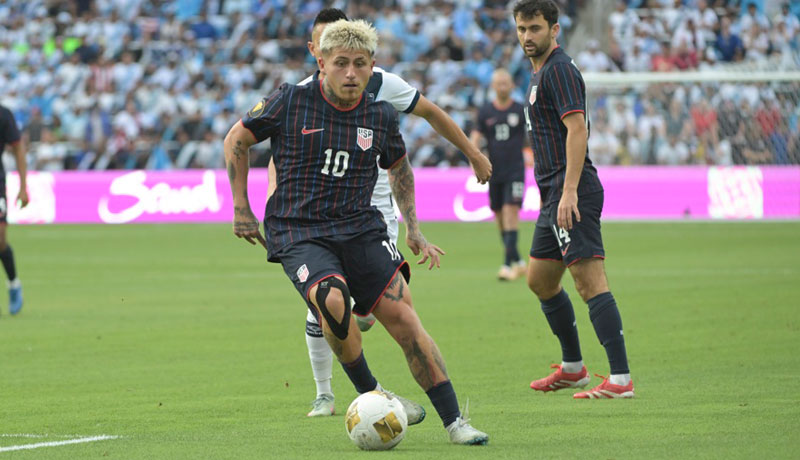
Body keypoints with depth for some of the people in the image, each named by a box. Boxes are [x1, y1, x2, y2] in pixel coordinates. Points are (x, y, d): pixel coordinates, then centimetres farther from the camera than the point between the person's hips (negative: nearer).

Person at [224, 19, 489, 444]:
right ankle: (370, 393, -9)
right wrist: (241, 209, 6)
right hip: (297, 232, -3)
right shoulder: (291, 102, -5)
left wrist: (412, 227, 16)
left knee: (403, 316, -12)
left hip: (360, 228, 3)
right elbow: (236, 140, 8)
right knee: (332, 301, -32)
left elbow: (398, 166, 24)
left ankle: (454, 422, -8)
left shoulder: (381, 115, 4)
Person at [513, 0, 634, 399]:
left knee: (590, 282, -15)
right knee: (540, 281, 18)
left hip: (572, 193, -11)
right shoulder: (540, 73, 21)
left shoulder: (559, 69, -10)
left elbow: (577, 129, -20)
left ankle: (621, 379, -19)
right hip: (554, 194, 11)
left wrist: (569, 192, -26)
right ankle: (572, 368, 28)